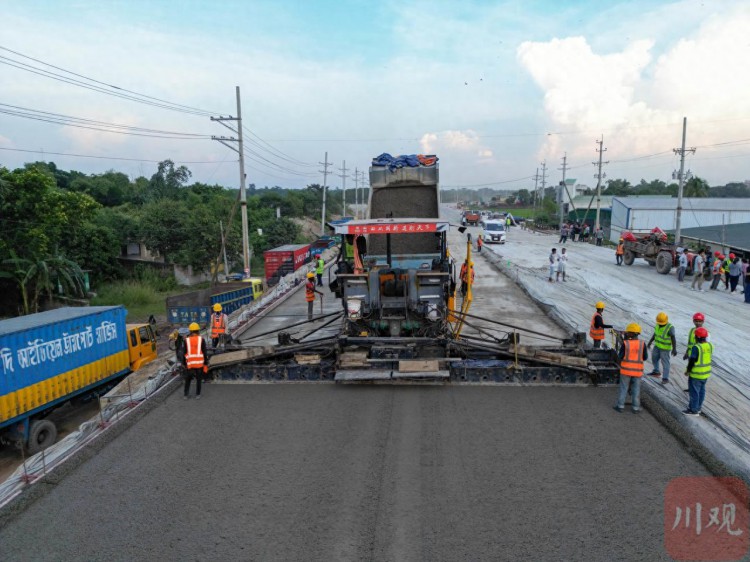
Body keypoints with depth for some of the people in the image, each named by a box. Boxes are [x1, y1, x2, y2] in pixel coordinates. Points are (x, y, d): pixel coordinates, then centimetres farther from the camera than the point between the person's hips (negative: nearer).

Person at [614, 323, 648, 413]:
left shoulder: (625, 343, -12)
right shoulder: (642, 344, -7)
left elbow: (620, 357, -7)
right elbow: (645, 357, 1)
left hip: (626, 369, -1)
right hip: (637, 370, 1)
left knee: (623, 388, 9)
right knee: (636, 389, 12)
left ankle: (621, 406, 12)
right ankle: (636, 408, 15)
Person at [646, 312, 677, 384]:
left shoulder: (670, 328, -26)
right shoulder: (658, 325, -5)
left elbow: (673, 339, -31)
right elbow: (655, 334, 8)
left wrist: (674, 349, -39)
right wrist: (650, 342, 13)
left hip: (665, 348, -7)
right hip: (657, 345, 7)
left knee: (665, 362, 0)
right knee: (654, 358, 20)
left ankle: (665, 378, 10)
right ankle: (656, 372, 40)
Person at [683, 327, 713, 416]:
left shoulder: (696, 347, -24)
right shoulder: (710, 345, -1)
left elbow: (692, 361, -20)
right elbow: (709, 357, 9)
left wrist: (688, 371, -8)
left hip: (696, 373, -8)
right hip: (706, 372, 8)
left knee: (694, 391, 3)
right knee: (701, 390, 19)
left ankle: (693, 410, 11)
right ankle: (698, 406, 31)